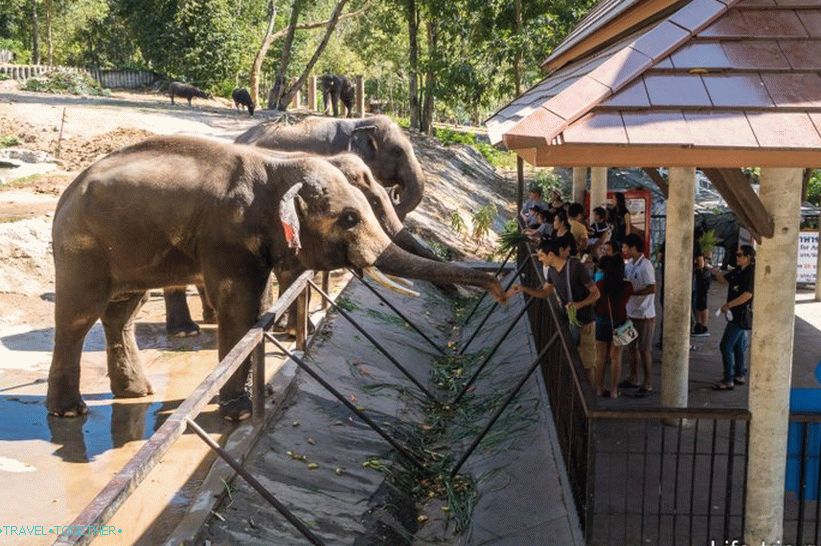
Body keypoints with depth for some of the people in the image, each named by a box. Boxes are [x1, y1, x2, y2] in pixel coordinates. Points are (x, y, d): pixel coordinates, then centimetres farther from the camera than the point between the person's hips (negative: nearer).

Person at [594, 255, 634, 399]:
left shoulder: (600, 285, -15)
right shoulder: (627, 286, -14)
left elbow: (594, 304, -5)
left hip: (601, 321, 0)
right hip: (619, 322, 0)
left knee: (600, 356, 12)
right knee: (616, 357, 10)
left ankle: (600, 389, 17)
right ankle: (614, 391, 13)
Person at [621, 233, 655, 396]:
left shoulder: (645, 266, -19)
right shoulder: (630, 265, 7)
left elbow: (652, 288, -24)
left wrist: (631, 292, -23)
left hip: (644, 315, -8)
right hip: (631, 313, 9)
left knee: (644, 350, 0)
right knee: (632, 346, 17)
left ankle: (648, 384, 9)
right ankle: (633, 379, 29)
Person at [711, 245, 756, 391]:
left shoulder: (751, 273, -18)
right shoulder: (738, 271, 9)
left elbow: (747, 295, -25)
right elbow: (723, 279, 16)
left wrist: (728, 305, -21)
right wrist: (715, 273, -5)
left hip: (741, 315, -10)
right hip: (737, 314, 10)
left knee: (726, 346, -9)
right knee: (738, 345, 19)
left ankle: (728, 381, -6)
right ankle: (740, 375, 30)